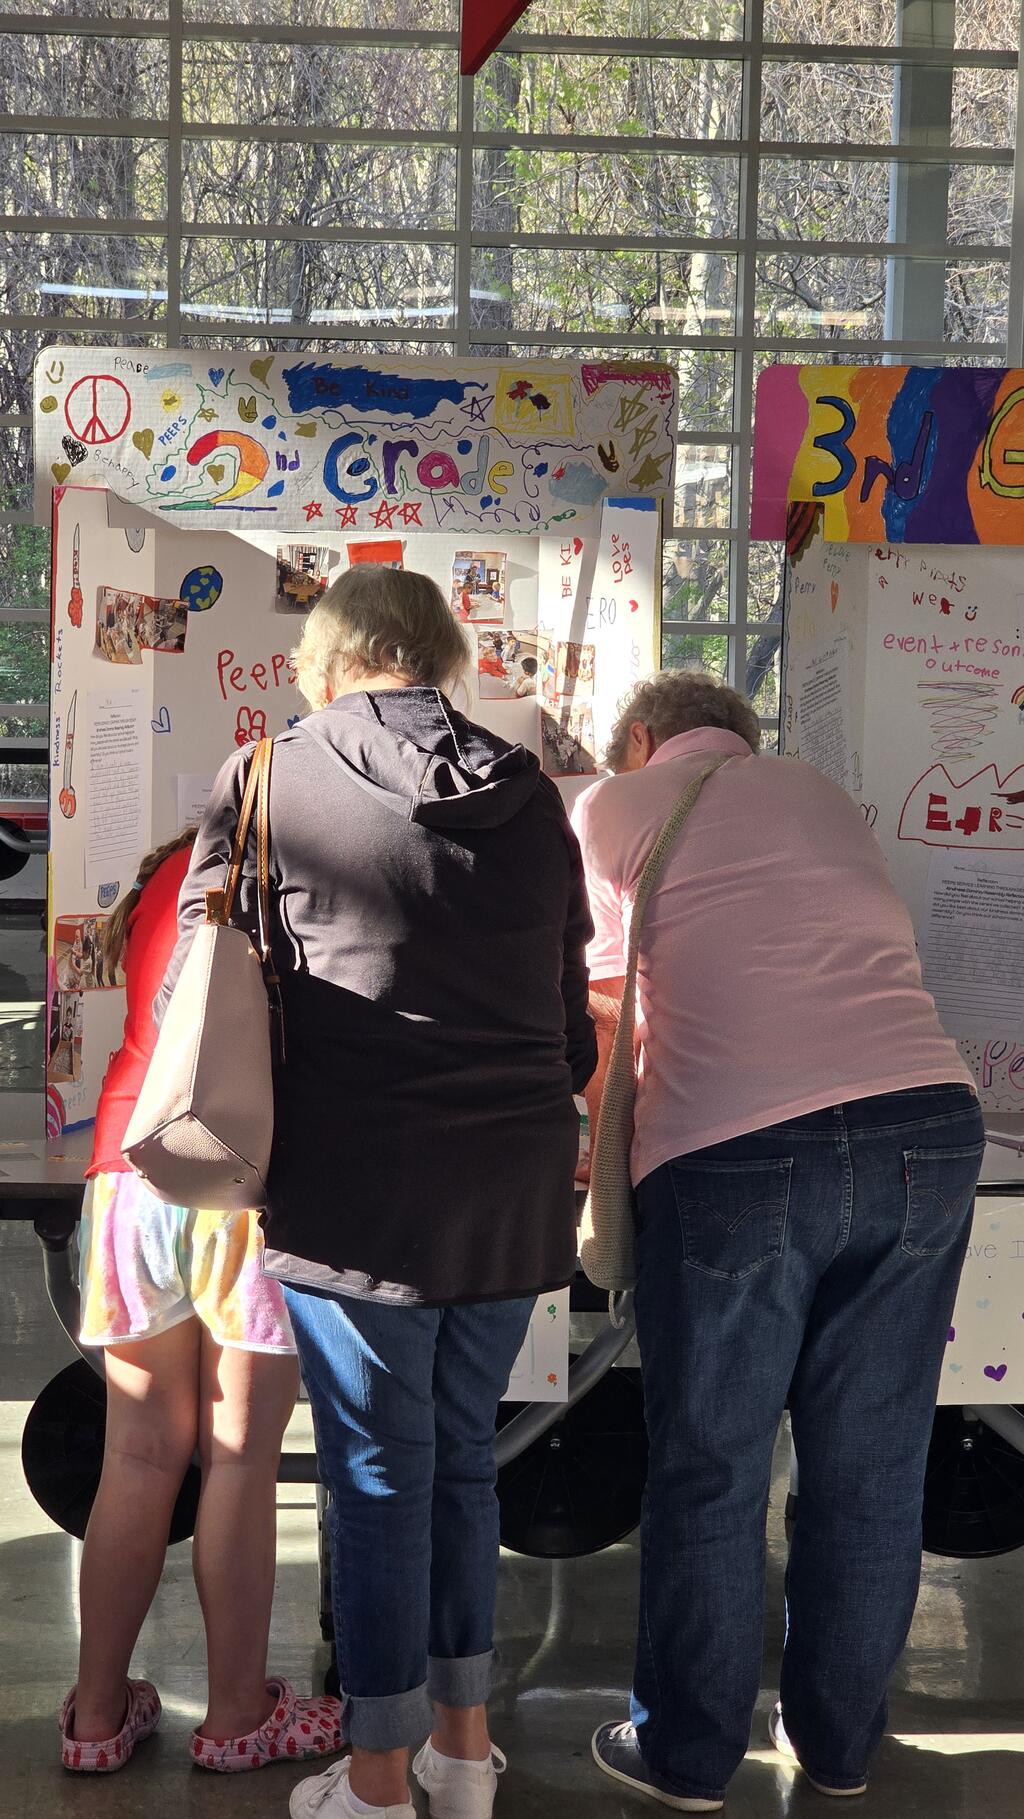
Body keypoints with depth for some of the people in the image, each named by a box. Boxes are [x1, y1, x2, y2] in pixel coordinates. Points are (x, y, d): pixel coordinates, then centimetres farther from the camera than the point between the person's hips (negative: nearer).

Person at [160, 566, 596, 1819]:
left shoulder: (270, 777, -1)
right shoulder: (529, 798, 10)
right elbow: (572, 1020, 13)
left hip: (359, 1192, -4)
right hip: (518, 1190, 4)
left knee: (379, 1475, 7)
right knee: (463, 1453, 19)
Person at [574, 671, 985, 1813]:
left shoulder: (613, 807, 13)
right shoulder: (822, 795, 24)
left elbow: (599, 1012, 16)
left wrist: (613, 1136, 34)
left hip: (734, 1154, -4)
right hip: (930, 1122, 4)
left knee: (709, 1472, 10)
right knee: (871, 1468, 15)